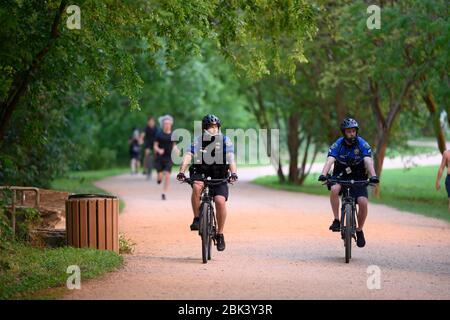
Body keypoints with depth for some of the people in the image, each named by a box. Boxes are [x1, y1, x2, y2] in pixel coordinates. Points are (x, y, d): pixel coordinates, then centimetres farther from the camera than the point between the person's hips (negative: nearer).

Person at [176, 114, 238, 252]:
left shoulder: (225, 141, -5)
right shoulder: (198, 141, -4)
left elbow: (231, 159, -16)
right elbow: (188, 156, -16)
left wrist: (233, 173, -35)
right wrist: (181, 172, -33)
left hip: (219, 178, 0)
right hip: (200, 174, 0)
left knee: (220, 200, -22)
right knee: (197, 187, -34)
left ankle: (220, 234, -6)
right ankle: (196, 219, -18)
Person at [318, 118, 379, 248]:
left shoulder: (362, 144, -13)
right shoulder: (337, 145, -13)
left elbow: (368, 161, -27)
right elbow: (330, 160, -27)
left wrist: (373, 176, -46)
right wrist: (323, 174, -46)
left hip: (358, 178, 0)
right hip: (340, 176, 0)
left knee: (363, 202, -21)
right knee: (334, 189, -34)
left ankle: (359, 230, 2)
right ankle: (336, 220, -19)